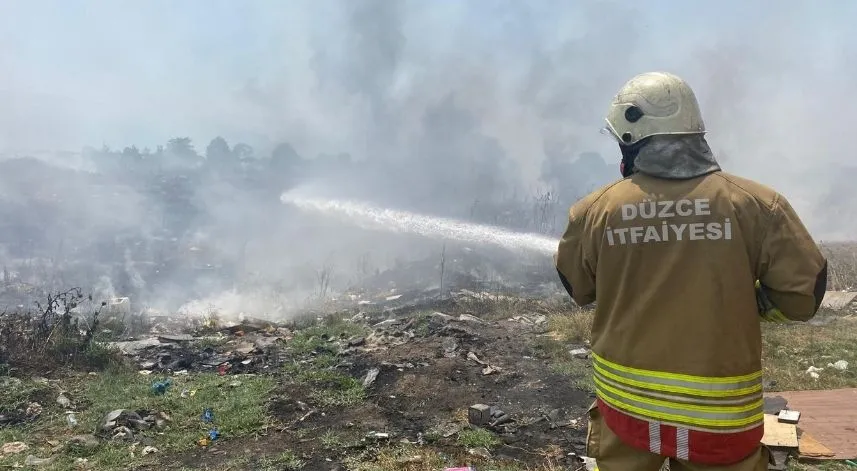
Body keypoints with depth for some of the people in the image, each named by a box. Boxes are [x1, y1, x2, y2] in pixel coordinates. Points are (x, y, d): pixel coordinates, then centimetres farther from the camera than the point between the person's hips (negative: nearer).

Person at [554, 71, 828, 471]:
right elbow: (804, 293, -7)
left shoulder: (595, 210, -10)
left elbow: (577, 288, 4)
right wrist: (738, 302, 9)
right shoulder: (754, 203, -12)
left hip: (624, 404, 1)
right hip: (720, 415, 0)